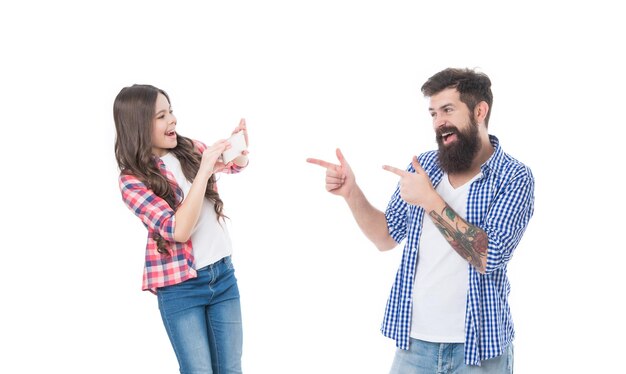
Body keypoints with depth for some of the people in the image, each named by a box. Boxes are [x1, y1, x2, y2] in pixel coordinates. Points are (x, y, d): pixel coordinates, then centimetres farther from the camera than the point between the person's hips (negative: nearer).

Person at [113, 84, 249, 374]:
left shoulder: (190, 149, 1)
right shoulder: (133, 180, -13)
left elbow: (236, 165, 21)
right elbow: (178, 230, -23)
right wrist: (204, 171, -27)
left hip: (223, 273, 5)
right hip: (180, 286, -5)